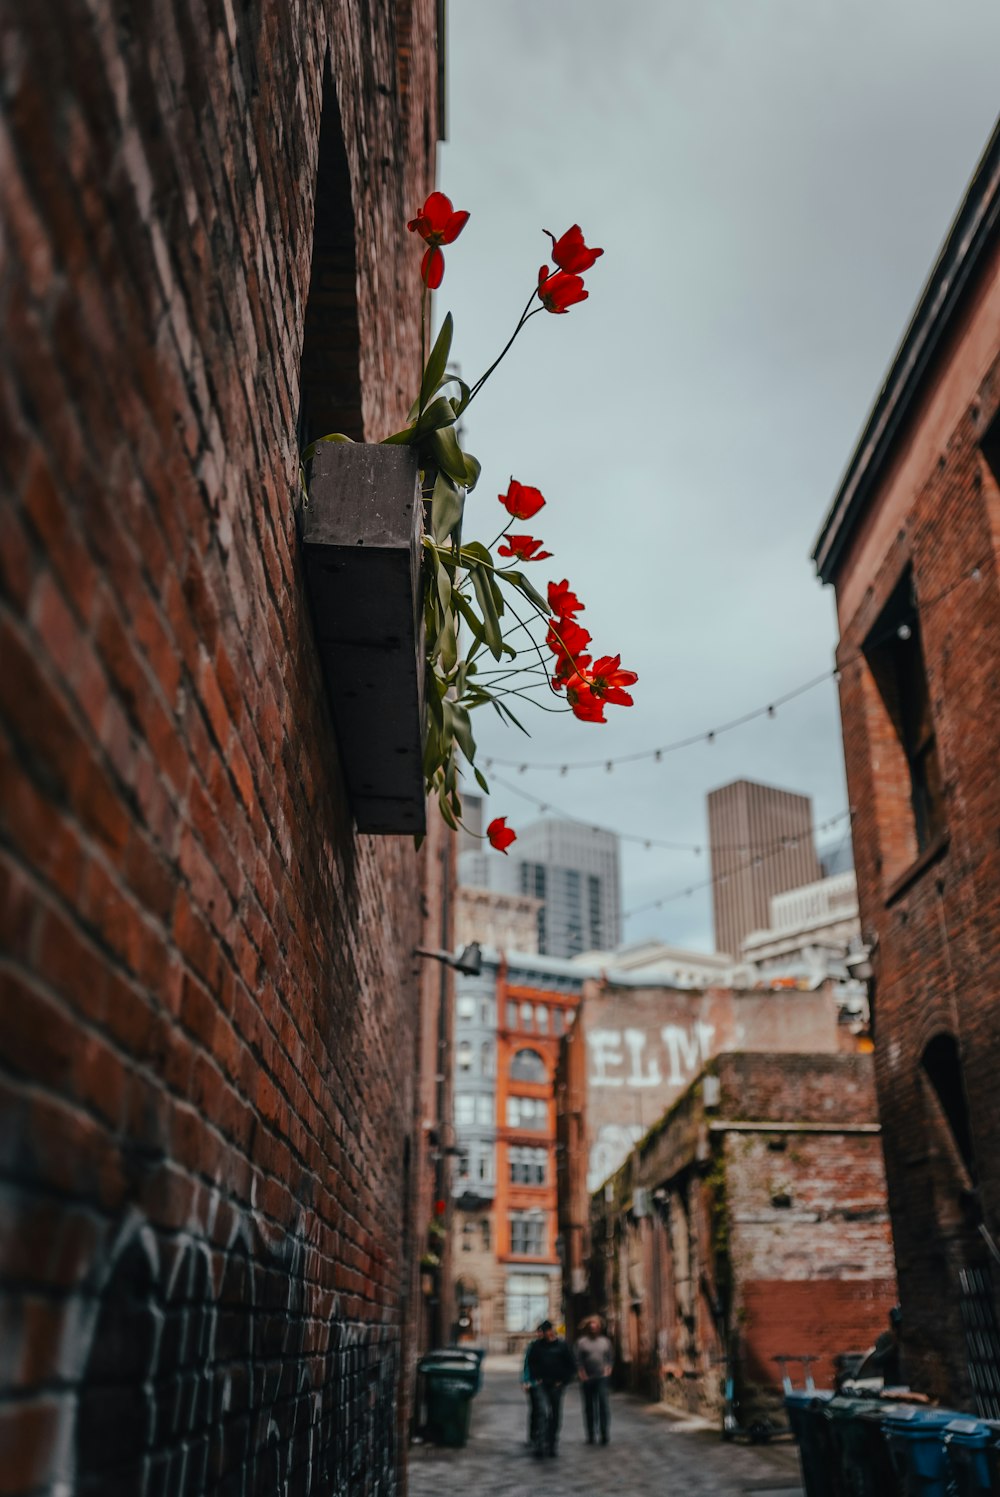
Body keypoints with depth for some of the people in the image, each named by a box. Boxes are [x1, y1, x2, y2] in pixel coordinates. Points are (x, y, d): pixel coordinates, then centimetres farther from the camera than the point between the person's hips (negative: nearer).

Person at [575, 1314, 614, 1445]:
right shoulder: (581, 1341, 3)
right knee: (589, 1407, 7)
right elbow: (578, 1360, 1)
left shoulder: (605, 1341, 10)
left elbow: (611, 1357, 13)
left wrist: (608, 1369, 0)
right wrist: (582, 1374, -7)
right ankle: (590, 1435, 17)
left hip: (602, 1378, 0)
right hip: (587, 1379, 0)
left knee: (604, 1404, -12)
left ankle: (605, 1434, -9)